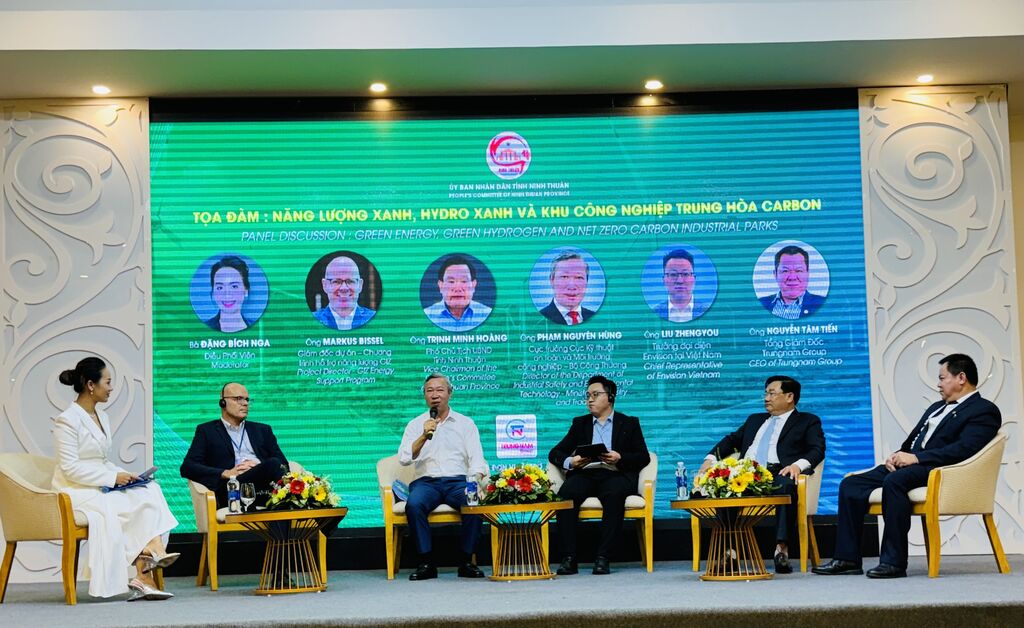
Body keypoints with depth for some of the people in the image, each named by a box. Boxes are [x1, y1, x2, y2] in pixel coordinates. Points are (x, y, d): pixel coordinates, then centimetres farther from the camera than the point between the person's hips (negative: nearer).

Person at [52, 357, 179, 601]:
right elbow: (70, 468, -17)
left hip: (101, 487, 7)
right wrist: (113, 478, -19)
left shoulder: (101, 417, 16)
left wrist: (123, 475, -2)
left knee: (149, 492, -19)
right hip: (76, 490, -7)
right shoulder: (67, 420, -10)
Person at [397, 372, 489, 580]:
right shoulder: (415, 424, 14)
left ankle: (466, 561, -18)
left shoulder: (465, 423, 15)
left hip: (457, 480, 0)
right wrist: (424, 436, -14)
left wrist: (474, 484, -14)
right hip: (426, 481, 0)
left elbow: (477, 460, 6)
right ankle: (426, 562, -23)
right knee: (414, 505, -33)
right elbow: (404, 458, 0)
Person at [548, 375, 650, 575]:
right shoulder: (580, 424, 25)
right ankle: (569, 558, -31)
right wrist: (570, 462, -5)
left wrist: (620, 458, -12)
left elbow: (643, 457, 7)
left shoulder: (629, 424, 18)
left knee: (614, 494, -37)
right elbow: (555, 453, 18)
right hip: (585, 474, 2)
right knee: (565, 494, -32)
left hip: (615, 475, -2)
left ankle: (602, 557, -35)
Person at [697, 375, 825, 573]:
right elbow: (732, 440, 28)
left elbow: (817, 450, 3)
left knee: (786, 485, -40)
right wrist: (711, 458, 8)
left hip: (778, 474, -4)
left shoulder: (808, 421, 19)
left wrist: (799, 464, -19)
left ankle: (782, 549, -43)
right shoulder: (755, 420, 36)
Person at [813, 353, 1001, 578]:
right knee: (850, 484, -7)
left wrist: (916, 458, -20)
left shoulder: (984, 411, -1)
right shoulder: (936, 408, 29)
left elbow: (965, 449, -16)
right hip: (909, 466, 9)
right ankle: (847, 558, -8)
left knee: (894, 481, -37)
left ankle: (894, 561, -35)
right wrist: (897, 456, 2)